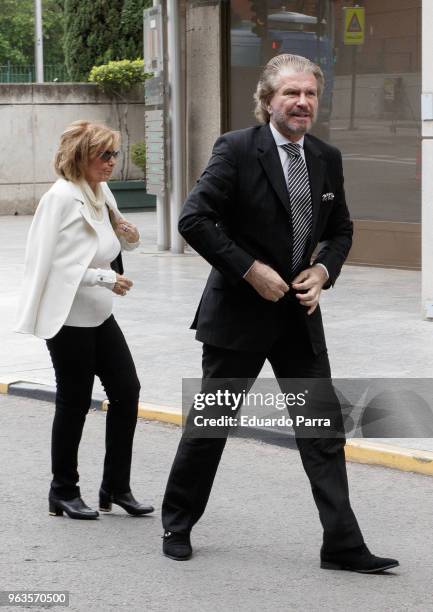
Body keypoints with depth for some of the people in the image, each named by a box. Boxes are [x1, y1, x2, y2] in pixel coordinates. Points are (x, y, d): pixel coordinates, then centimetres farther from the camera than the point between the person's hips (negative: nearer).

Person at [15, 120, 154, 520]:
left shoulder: (101, 193, 9)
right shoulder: (61, 197, -15)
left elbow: (113, 246, 24)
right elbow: (52, 262, -20)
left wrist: (130, 238, 1)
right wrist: (106, 278, -23)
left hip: (99, 315, 8)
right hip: (69, 318, -8)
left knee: (127, 390, 5)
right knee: (75, 402, 2)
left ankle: (116, 487, 15)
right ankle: (63, 492, 17)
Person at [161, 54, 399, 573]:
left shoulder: (327, 159, 6)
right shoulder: (236, 150, -12)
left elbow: (340, 231, 16)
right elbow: (193, 220, -17)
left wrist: (323, 271, -4)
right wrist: (250, 270, -19)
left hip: (300, 314, 5)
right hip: (238, 312, -5)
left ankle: (342, 545, 6)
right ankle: (177, 526, 25)